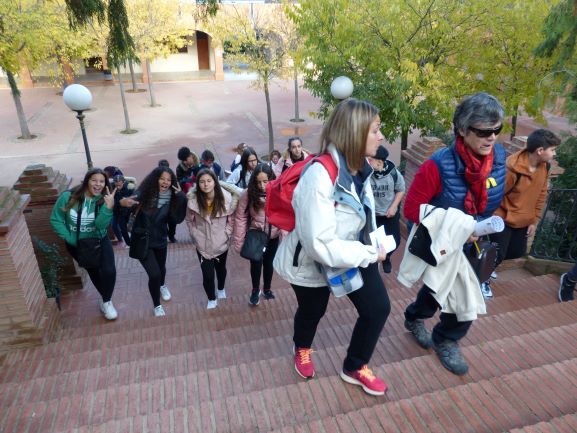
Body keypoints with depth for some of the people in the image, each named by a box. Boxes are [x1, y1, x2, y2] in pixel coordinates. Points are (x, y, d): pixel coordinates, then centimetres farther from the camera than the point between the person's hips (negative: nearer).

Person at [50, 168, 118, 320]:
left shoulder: (104, 200, -17)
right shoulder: (68, 197, -18)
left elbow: (101, 224, -30)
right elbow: (55, 220, -10)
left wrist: (109, 207, -46)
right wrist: (69, 238, -16)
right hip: (76, 244, 1)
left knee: (109, 271, -19)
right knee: (93, 271, 15)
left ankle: (107, 301, 6)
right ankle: (106, 299, 39)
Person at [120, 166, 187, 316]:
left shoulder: (171, 198, -10)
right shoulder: (144, 193, -20)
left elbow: (177, 219, -15)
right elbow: (131, 206, -27)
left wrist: (181, 198, -24)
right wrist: (123, 203, -49)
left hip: (160, 240, 4)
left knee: (161, 268, 24)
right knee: (154, 274, -8)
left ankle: (162, 285, 61)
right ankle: (157, 305, 19)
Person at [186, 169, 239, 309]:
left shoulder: (226, 197, -18)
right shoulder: (193, 199, -18)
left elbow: (231, 219, -5)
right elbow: (190, 220, -3)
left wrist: (226, 235, -8)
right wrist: (196, 236, -4)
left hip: (221, 243, 1)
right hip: (202, 244, -1)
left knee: (221, 268, 24)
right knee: (207, 274, -1)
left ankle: (221, 289, 57)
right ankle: (211, 299, 30)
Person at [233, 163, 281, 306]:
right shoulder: (248, 194, -19)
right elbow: (240, 218, -14)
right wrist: (239, 242, -11)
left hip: (273, 236, 1)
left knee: (268, 263, 18)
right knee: (256, 263, -5)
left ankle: (266, 289, 44)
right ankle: (255, 290, 24)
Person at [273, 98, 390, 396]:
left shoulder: (359, 168, -7)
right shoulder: (319, 176, -36)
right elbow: (321, 246, -38)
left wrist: (374, 246, -5)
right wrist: (370, 254, -27)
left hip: (354, 254, 7)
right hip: (312, 261, -6)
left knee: (379, 308, 4)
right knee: (312, 311, 21)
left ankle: (355, 368, 32)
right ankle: (302, 349, 59)